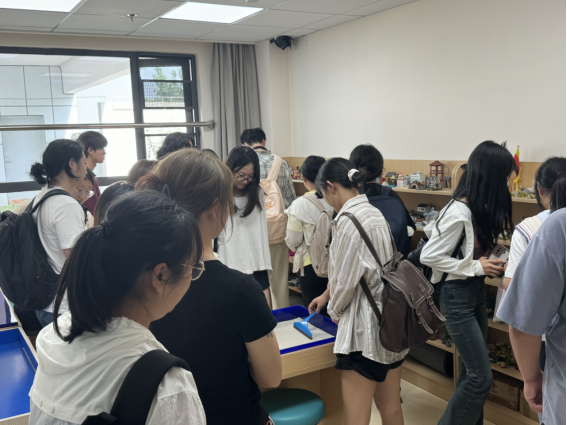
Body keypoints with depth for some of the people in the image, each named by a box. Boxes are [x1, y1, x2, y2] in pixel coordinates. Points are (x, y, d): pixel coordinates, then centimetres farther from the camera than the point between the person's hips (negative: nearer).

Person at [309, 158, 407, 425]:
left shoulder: (349, 220, -18)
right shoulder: (375, 213, 10)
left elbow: (345, 280, -14)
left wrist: (334, 309, 7)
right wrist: (327, 295, 30)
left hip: (366, 329, -9)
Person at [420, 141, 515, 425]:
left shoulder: (481, 208, 1)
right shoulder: (460, 213, -25)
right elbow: (429, 256, -22)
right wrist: (476, 267, -17)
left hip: (477, 291, 9)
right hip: (457, 297, -9)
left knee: (472, 371, 17)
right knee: (481, 378, -5)